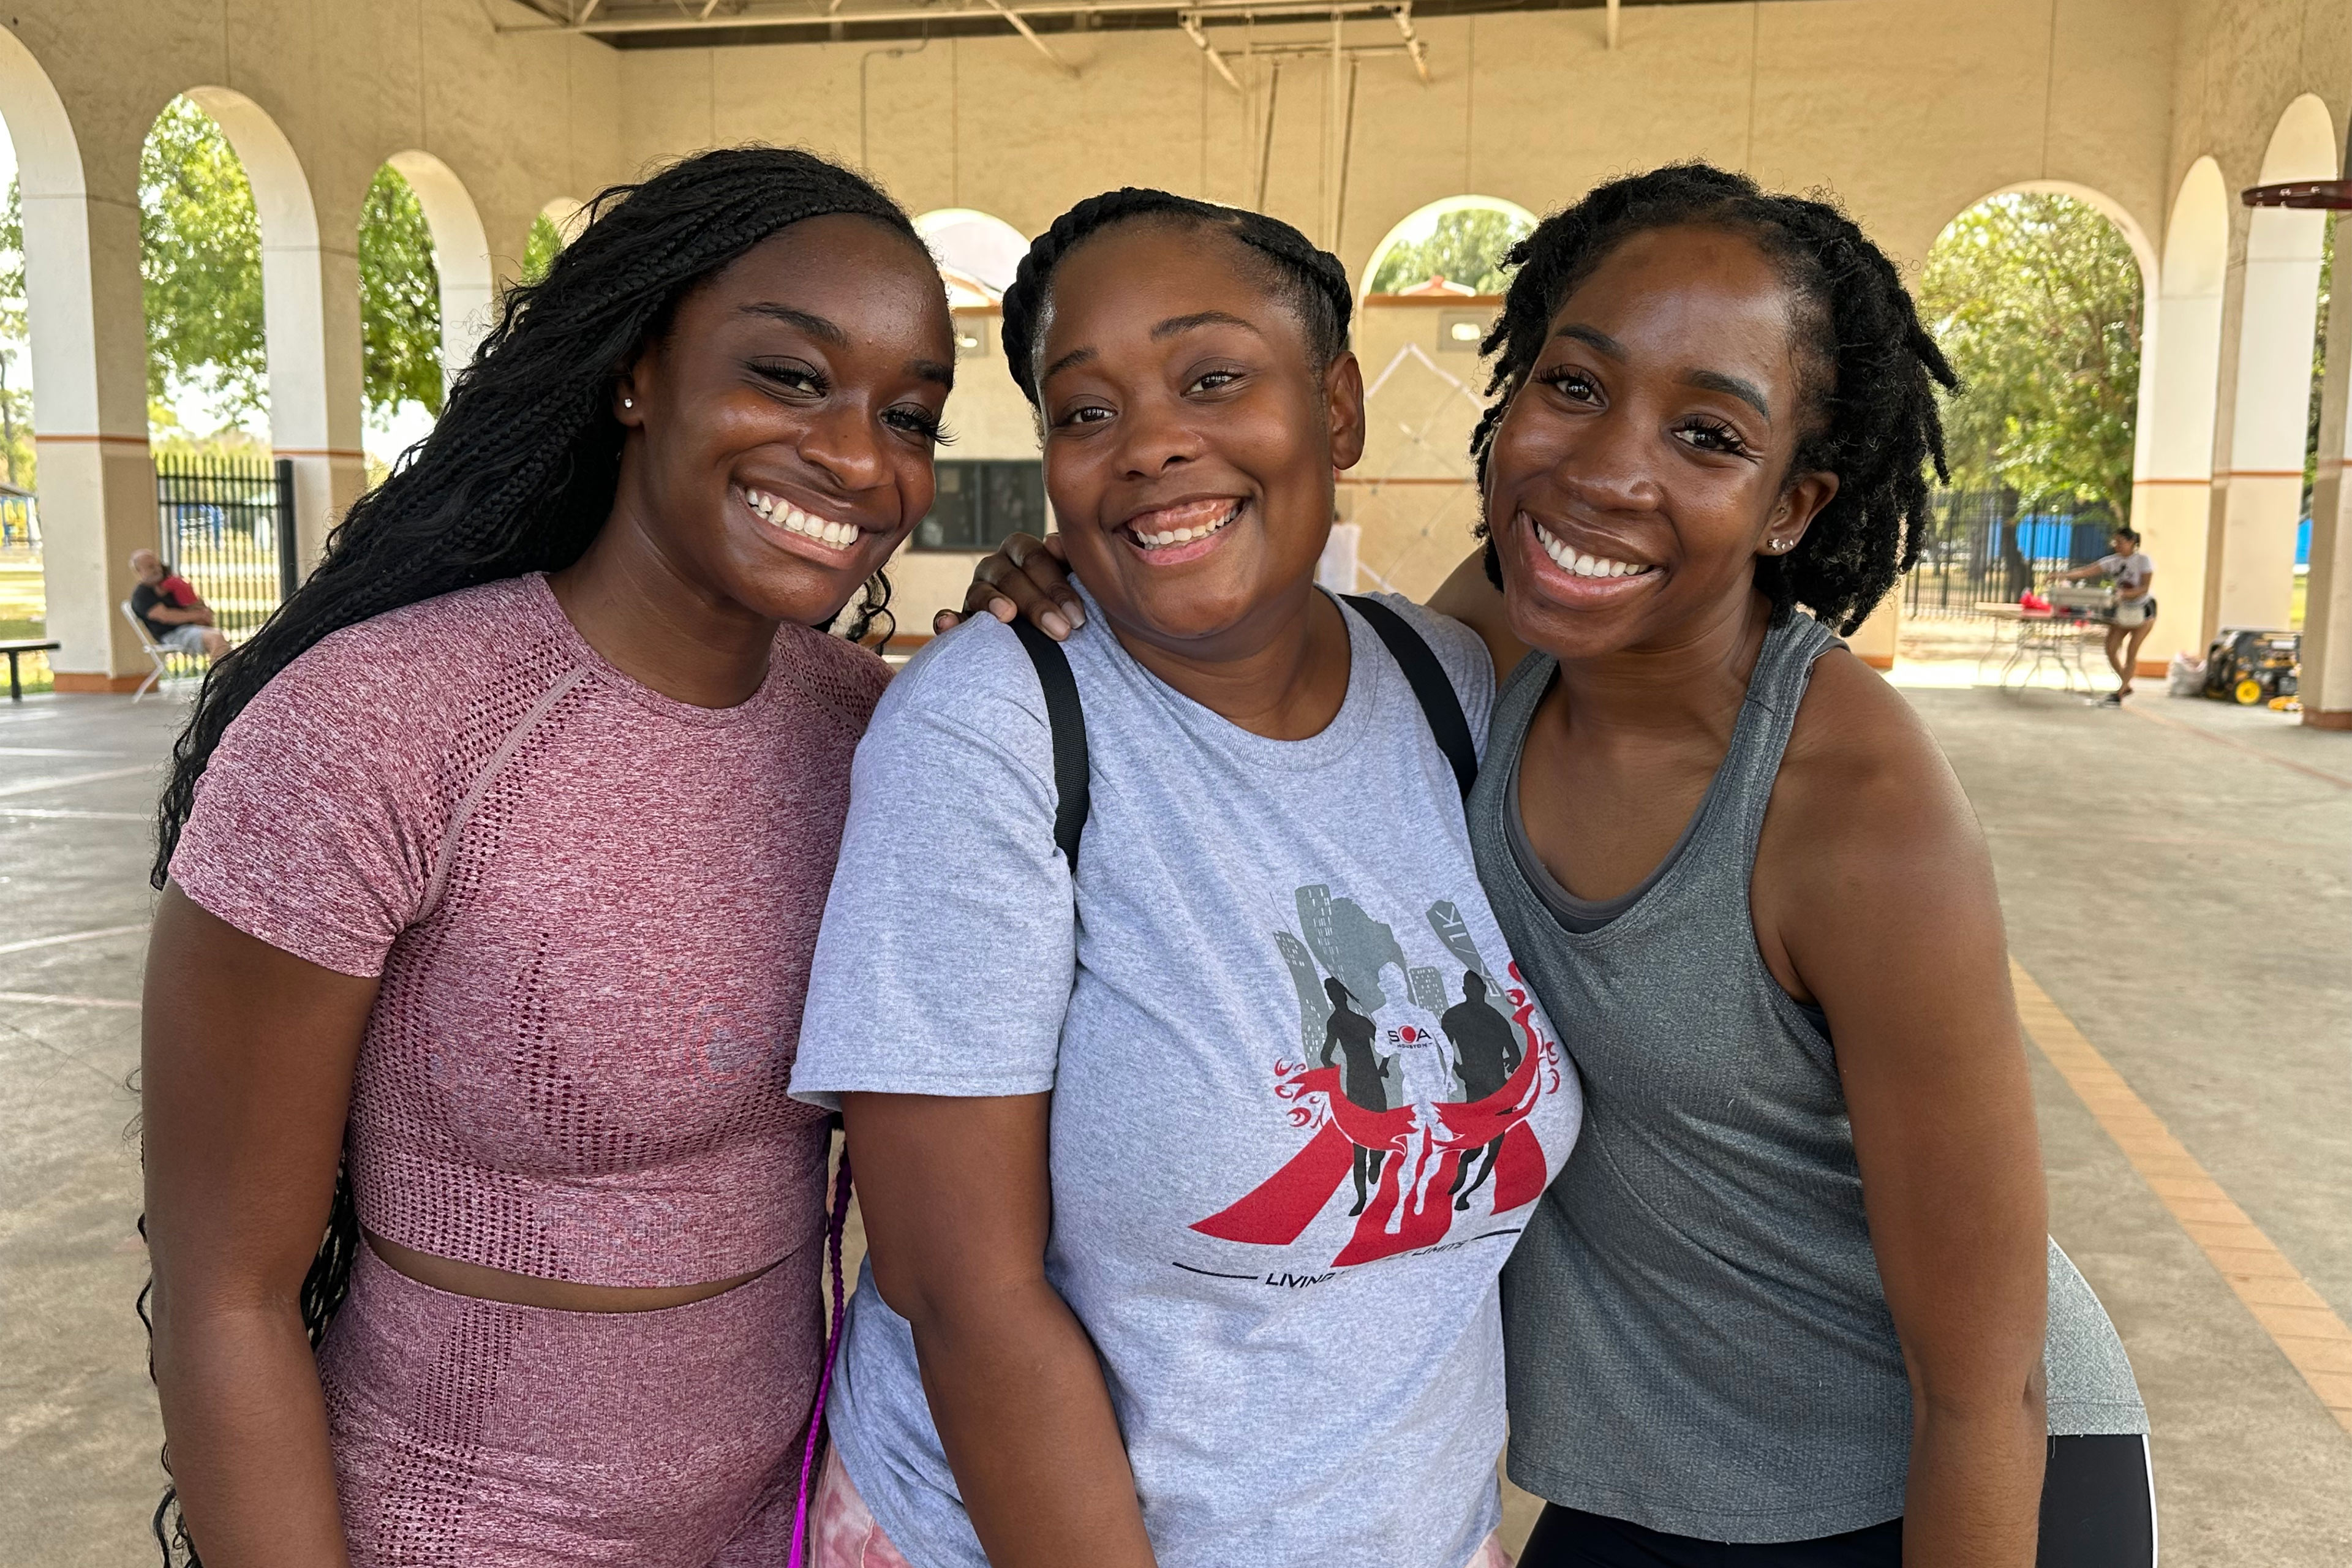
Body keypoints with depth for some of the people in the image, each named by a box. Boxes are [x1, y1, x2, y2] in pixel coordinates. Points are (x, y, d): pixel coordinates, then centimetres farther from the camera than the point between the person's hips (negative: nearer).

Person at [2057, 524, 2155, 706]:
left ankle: (2118, 696, -9)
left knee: (2131, 653, -10)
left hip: (2142, 610, -5)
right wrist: (2065, 576, -31)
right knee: (2111, 650, -3)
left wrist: (2125, 594, -37)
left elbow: (2145, 588, -20)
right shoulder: (2112, 561, -3)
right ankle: (2126, 686, 18)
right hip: (2121, 610, 5)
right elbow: (2087, 571, -14)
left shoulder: (2143, 560, -14)